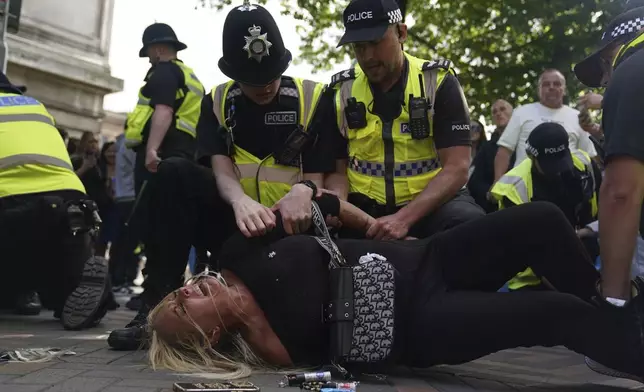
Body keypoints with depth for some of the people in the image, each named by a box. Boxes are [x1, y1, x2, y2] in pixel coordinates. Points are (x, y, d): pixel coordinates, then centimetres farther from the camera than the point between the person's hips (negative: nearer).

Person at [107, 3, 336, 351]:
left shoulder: (313, 99, -1)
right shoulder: (217, 103, 4)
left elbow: (318, 176, -4)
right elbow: (221, 169, -11)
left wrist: (304, 190, -30)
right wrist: (240, 201, -35)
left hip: (287, 226, -2)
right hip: (236, 221, 3)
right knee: (175, 173, -25)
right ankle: (159, 302, -24)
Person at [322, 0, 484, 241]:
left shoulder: (438, 83, -7)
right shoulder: (341, 92, 3)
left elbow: (456, 169, -14)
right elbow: (337, 169, 6)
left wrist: (404, 219, -27)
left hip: (433, 203, -3)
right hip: (364, 210, 3)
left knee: (470, 225, -34)